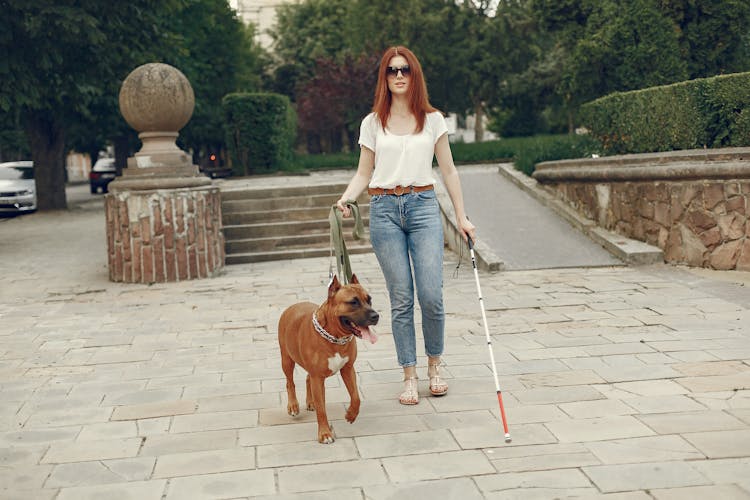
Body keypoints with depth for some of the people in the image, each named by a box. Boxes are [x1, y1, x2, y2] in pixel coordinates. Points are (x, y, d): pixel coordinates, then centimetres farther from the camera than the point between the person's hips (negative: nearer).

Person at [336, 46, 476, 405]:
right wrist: (345, 199, -9)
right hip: (384, 209, 0)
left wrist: (461, 217, 7)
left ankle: (434, 365, 15)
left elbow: (448, 171, 11)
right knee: (401, 299, -1)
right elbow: (363, 173, 10)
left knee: (431, 295, -9)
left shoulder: (432, 119, 8)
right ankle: (409, 376, 9)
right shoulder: (373, 123, 8)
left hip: (423, 206, 0)